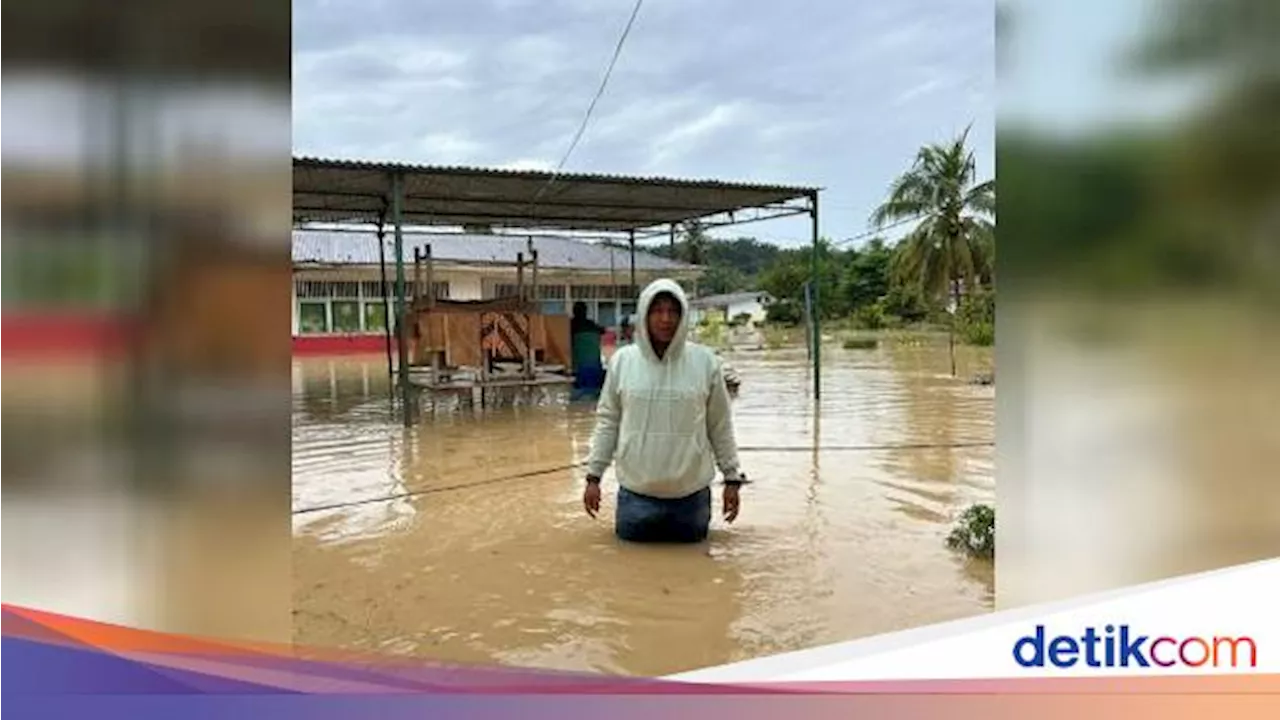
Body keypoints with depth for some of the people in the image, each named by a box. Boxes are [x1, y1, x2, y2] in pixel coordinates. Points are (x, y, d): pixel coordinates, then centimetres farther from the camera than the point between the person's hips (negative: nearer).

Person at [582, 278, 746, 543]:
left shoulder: (705, 361, -4)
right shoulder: (622, 360, -2)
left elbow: (720, 426, 2)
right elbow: (607, 422, 4)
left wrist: (732, 477, 4)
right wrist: (594, 475, 3)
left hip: (691, 493, 0)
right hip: (636, 492, 1)